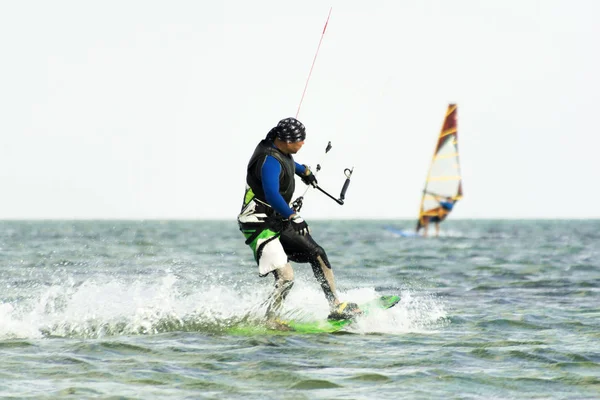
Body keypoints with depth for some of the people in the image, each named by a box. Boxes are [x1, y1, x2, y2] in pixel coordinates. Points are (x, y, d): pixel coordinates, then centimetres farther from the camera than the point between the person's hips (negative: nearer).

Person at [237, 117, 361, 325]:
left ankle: (335, 307, 20)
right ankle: (267, 323, -5)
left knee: (317, 254, 11)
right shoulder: (269, 161, -26)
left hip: (280, 222, 10)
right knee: (285, 277, -20)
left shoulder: (280, 149, 5)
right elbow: (271, 195, -40)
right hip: (259, 227, -10)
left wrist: (303, 170, 46)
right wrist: (294, 217, -41)